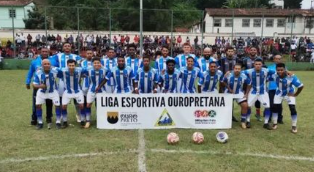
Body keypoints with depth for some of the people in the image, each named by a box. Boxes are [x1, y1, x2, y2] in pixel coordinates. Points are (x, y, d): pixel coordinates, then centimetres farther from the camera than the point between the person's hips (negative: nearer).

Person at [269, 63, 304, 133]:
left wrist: (295, 94, -15)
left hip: (289, 94, -2)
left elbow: (301, 86, -26)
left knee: (293, 109, -9)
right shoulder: (274, 76, -28)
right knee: (275, 108, 1)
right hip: (279, 93, 2)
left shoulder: (291, 77, -36)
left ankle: (294, 126, 8)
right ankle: (274, 124, 19)